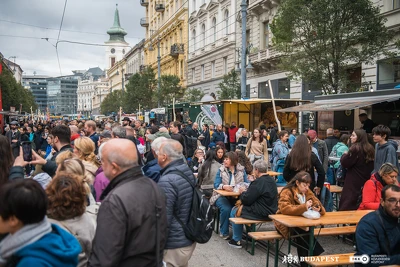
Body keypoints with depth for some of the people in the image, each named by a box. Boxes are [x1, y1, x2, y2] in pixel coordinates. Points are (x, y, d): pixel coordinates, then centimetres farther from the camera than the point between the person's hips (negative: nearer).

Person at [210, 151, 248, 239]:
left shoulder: (241, 170, 8)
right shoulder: (221, 170, 3)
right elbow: (216, 185, -6)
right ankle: (224, 232, -9)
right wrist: (224, 186, -28)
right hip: (222, 196, -1)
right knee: (226, 209, -31)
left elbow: (246, 183, 2)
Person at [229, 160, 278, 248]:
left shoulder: (258, 182, -21)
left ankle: (236, 240, 16)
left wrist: (242, 192, 1)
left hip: (261, 214, -9)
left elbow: (246, 200, -18)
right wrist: (247, 191, 13)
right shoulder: (272, 180, 6)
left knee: (234, 211, 9)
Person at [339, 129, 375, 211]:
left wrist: (345, 155, 1)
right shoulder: (370, 148, 9)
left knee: (347, 205, -3)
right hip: (365, 180, 8)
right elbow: (372, 167, 18)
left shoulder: (355, 148, -16)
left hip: (354, 181, -8)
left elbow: (345, 163, -16)